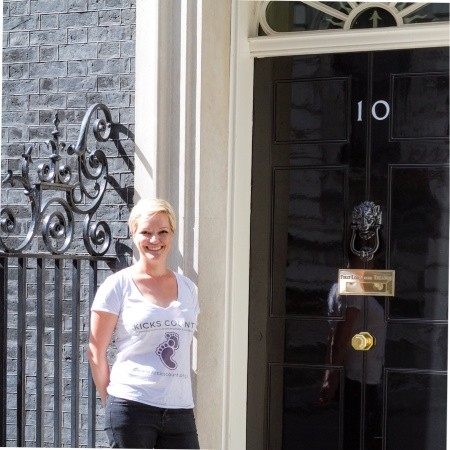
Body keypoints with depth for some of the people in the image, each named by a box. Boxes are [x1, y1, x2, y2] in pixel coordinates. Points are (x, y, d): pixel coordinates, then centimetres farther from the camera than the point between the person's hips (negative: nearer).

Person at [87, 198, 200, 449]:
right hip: (132, 407, -4)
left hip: (180, 409, 4)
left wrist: (183, 395, 12)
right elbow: (96, 351, 0)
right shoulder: (119, 286, -1)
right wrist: (111, 402, -1)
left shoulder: (188, 289, 12)